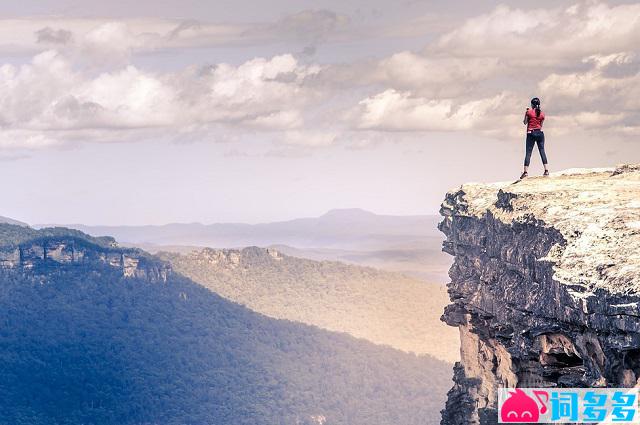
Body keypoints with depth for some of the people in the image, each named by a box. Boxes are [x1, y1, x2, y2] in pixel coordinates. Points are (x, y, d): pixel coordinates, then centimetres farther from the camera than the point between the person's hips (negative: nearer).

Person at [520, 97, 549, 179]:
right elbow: (541, 124, 9)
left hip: (531, 133, -3)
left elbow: (525, 122, 3)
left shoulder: (529, 112, -4)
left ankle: (526, 171, -10)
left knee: (528, 152, -3)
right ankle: (546, 170, -2)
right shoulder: (542, 113, 5)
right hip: (540, 133, 3)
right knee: (542, 151, 5)